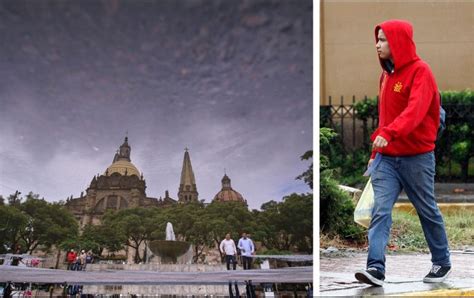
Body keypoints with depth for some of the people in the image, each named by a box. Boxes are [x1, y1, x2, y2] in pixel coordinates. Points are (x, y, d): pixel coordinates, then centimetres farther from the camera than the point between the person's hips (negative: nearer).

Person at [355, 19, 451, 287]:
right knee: (380, 211, -8)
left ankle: (442, 263, 27)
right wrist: (377, 150, 14)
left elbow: (415, 110, -28)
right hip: (386, 157, 6)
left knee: (428, 211, 9)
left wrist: (388, 133, -42)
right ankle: (376, 267, -12)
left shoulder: (420, 71, -12)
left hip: (417, 157, -6)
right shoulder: (387, 74, 12)